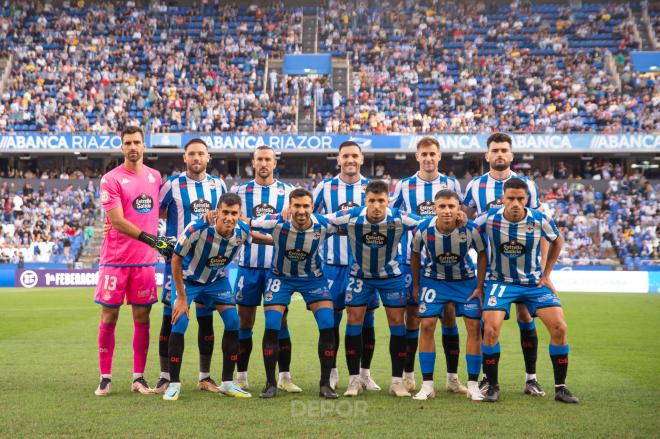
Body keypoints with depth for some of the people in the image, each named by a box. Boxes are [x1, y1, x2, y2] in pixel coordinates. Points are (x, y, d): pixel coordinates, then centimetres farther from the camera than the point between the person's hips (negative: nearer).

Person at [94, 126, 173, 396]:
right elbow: (118, 222, -13)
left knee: (142, 317, 5)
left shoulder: (155, 177, 10)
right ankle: (105, 378, 8)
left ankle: (139, 377, 12)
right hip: (115, 259, -4)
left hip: (145, 260, 4)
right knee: (109, 316, 1)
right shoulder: (111, 179, -7)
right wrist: (153, 240, -20)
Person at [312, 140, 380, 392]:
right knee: (331, 319, 3)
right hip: (333, 264, 0)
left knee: (366, 320, 3)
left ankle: (365, 373, 14)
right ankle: (331, 372, 15)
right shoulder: (325, 187, 3)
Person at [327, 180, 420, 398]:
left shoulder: (400, 218, -24)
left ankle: (397, 381, 8)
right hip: (360, 275, 0)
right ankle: (354, 380, 7)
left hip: (390, 275, 0)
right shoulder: (350, 217, -24)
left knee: (397, 321, -3)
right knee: (354, 320, -5)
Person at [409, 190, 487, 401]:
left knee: (474, 327, -7)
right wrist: (416, 284, 3)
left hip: (465, 280, 0)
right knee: (427, 325, -10)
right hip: (433, 279, 0)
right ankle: (427, 385, -2)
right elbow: (415, 254, -2)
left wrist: (480, 286, -7)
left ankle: (473, 385, 5)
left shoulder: (471, 229, -25)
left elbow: (482, 254, -7)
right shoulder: (423, 229, -23)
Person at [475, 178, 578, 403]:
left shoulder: (540, 220, -12)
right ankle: (492, 386, 0)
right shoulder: (490, 219, -16)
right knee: (491, 329, -20)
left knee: (559, 328, -10)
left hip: (534, 283, 1)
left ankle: (560, 388, 6)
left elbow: (557, 241, 9)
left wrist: (546, 274, 7)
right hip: (500, 282, -1)